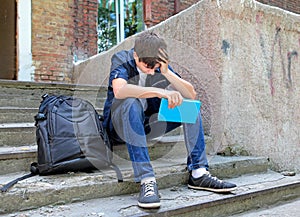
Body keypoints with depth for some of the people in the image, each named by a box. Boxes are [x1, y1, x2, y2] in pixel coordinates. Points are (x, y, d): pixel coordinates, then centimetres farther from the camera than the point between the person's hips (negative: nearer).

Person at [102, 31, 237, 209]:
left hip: (147, 126, 5)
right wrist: (160, 91, -46)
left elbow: (192, 94, -10)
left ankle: (199, 174, -16)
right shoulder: (122, 59, -14)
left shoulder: (161, 66, -1)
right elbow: (119, 90, -37)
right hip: (119, 125, -4)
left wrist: (167, 73, -23)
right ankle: (147, 181, -40)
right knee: (132, 103, -36)